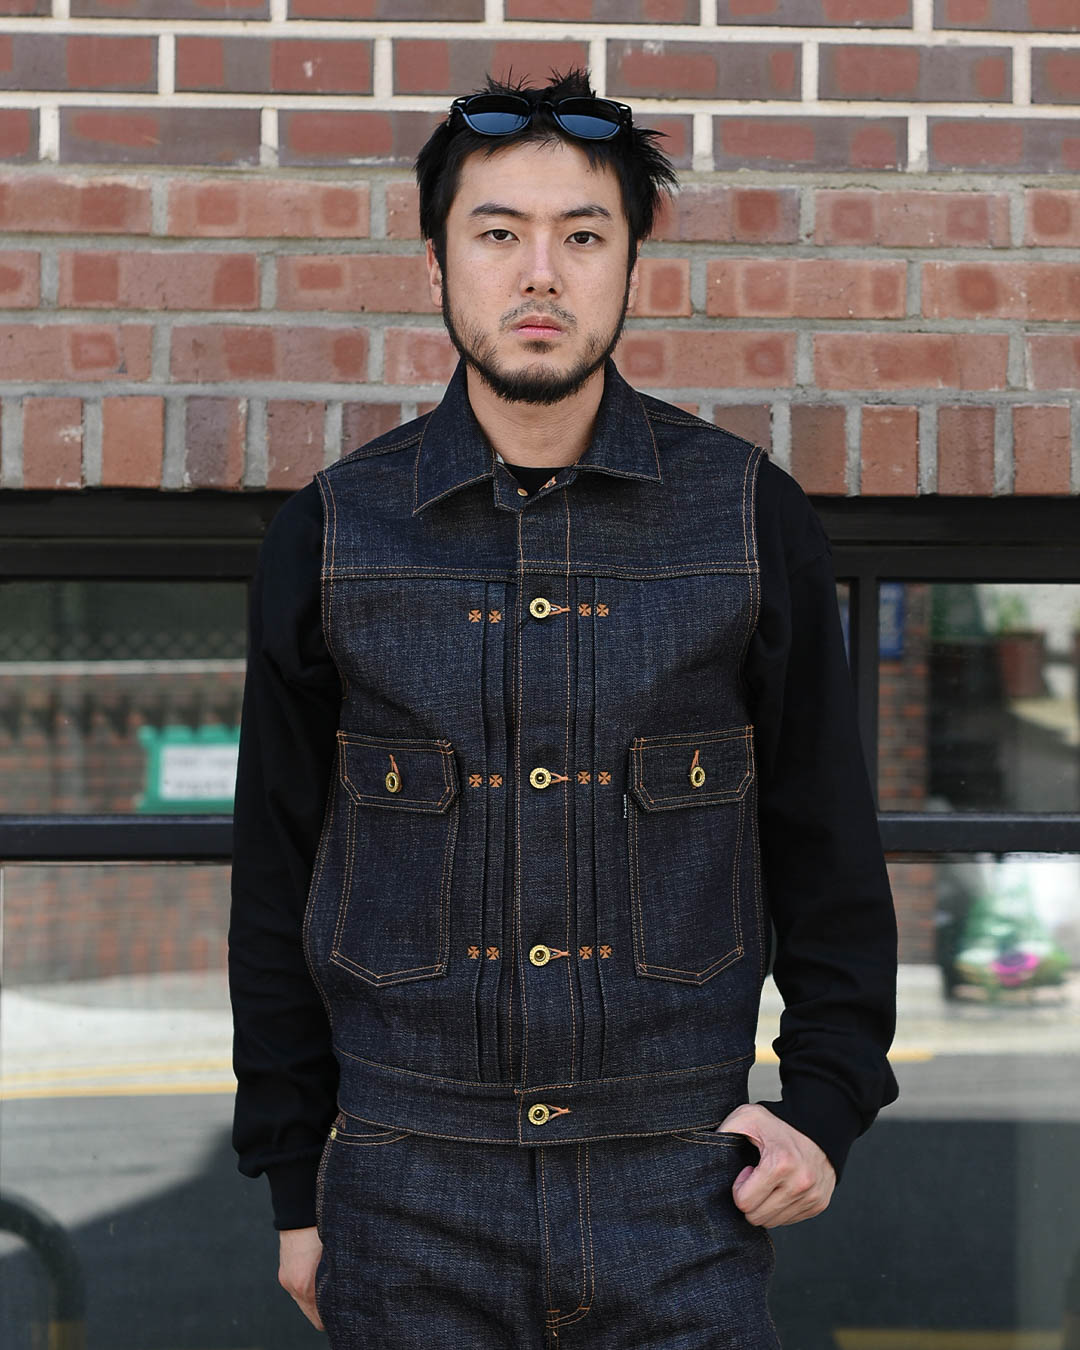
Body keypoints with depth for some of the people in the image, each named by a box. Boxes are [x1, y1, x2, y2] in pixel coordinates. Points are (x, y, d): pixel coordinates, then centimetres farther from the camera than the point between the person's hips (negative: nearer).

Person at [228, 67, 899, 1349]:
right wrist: (293, 1188, 6)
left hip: (682, 1192, 0)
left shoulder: (752, 517, 1)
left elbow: (826, 846, 8)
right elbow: (276, 877, 6)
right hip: (410, 1197, 0)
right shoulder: (330, 532, 1)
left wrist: (826, 1100, 1)